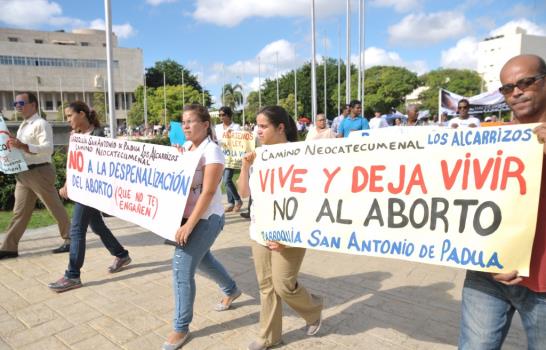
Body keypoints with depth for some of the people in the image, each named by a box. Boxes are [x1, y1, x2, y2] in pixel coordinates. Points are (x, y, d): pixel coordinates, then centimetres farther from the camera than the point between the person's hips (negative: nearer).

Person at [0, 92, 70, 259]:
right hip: (23, 173, 9)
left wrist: (22, 146, -31)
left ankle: (69, 240, 13)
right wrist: (14, 145, 7)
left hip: (40, 172, -9)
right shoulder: (22, 126, 18)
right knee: (20, 212, 11)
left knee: (55, 208, 1)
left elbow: (48, 148, -24)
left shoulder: (41, 124, -11)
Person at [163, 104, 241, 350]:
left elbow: (208, 193, -23)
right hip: (184, 215, 8)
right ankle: (231, 290, 49)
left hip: (206, 218, -8)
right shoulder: (184, 148, 6)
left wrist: (189, 225, -26)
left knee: (182, 269, -7)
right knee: (202, 258, 23)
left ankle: (181, 327, 11)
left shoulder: (212, 151, -16)